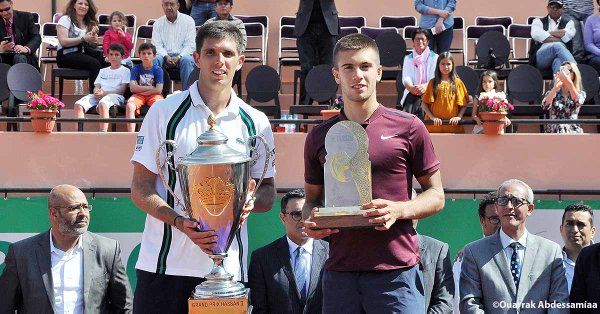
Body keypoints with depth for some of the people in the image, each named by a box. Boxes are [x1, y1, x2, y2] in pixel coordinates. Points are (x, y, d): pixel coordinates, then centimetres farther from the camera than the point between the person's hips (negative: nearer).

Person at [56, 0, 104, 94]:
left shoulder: (90, 23, 20)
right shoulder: (66, 19, 2)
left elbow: (94, 45, 13)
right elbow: (63, 42, -12)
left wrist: (94, 37, -10)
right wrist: (83, 38, -20)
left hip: (84, 52, 6)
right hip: (66, 55, -5)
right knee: (94, 64, -32)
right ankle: (93, 92, -29)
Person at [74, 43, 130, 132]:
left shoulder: (125, 70, 14)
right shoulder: (103, 71, 32)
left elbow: (122, 90, 1)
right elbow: (97, 86, 21)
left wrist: (104, 92, -11)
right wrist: (96, 91, -6)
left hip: (115, 96, -5)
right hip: (98, 96, 5)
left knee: (102, 104, -42)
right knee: (78, 104, -23)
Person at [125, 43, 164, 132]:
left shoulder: (157, 69, 5)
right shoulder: (136, 69, 8)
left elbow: (158, 90, -6)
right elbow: (133, 88, -4)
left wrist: (140, 90, -5)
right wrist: (151, 88, -7)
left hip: (153, 96, -1)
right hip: (138, 96, 1)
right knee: (129, 105, -31)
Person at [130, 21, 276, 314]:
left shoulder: (255, 122, 7)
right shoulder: (165, 112, 0)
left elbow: (268, 193, 12)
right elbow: (140, 189, -2)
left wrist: (251, 199, -12)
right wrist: (180, 222, -18)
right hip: (165, 265, -2)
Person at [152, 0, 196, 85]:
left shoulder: (188, 20, 4)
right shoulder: (158, 23, 10)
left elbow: (190, 45, -3)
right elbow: (156, 45, 3)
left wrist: (178, 57, -19)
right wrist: (166, 57, -17)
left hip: (182, 55, -1)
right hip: (165, 55, 2)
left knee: (187, 60, -34)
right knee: (155, 59, -30)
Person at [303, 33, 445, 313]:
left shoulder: (409, 128, 3)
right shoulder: (319, 136, 11)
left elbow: (436, 195, 7)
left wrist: (399, 210, -12)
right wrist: (311, 221, -4)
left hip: (396, 271, -2)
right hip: (339, 270, 3)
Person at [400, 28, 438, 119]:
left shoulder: (434, 58, 11)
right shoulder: (408, 58, 17)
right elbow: (406, 78, 2)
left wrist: (424, 86, -27)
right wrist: (411, 88, -25)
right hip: (412, 93, 1)